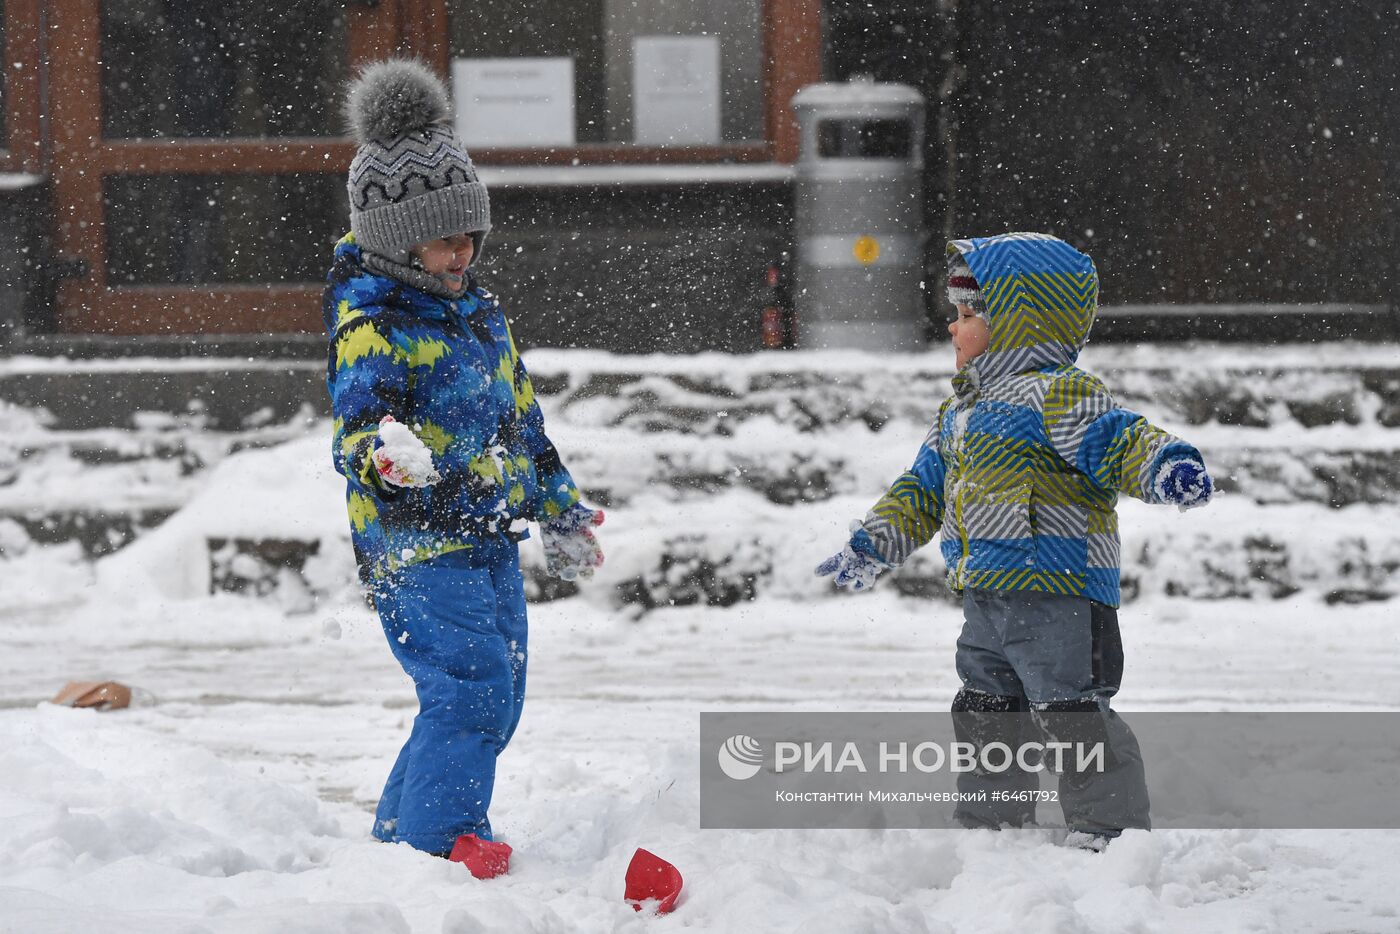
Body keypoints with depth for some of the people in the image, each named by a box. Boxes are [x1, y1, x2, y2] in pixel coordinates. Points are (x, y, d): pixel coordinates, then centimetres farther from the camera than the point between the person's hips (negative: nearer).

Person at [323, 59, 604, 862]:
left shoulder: (476, 306, 13)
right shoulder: (371, 325, -15)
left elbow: (521, 413, 24)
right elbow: (356, 420, -26)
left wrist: (558, 508, 30)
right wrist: (384, 453, -50)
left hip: (490, 538, 9)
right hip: (417, 545, -9)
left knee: (496, 698, 13)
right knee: (472, 692, -18)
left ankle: (402, 835, 25)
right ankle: (428, 854, -15)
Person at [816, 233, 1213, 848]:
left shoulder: (1055, 395, -12)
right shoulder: (960, 412, 18)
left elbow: (1117, 442, -23)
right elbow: (924, 491, 27)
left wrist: (1165, 465, -43)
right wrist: (872, 545, 25)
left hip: (1058, 592, -9)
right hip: (987, 599, 9)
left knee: (1072, 715, -9)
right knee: (985, 717, 16)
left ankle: (1111, 830, -2)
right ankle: (990, 829, 28)